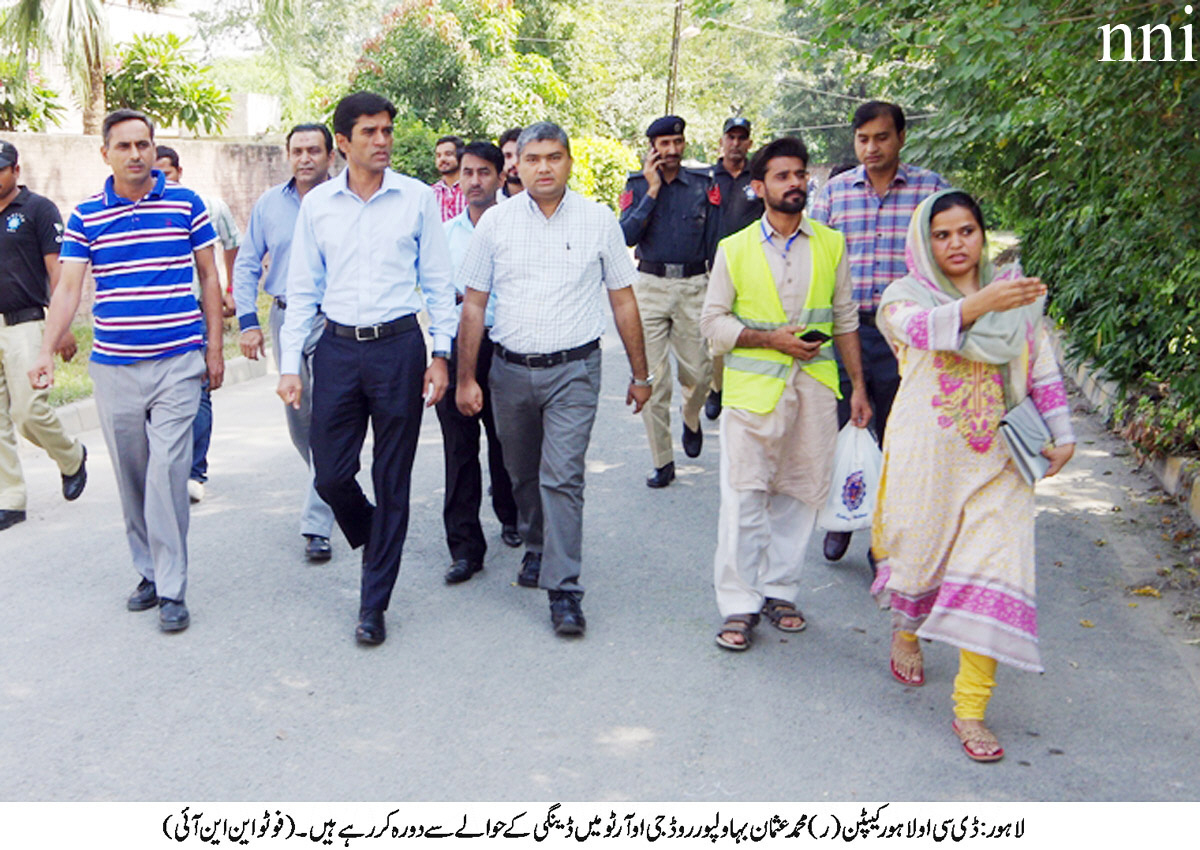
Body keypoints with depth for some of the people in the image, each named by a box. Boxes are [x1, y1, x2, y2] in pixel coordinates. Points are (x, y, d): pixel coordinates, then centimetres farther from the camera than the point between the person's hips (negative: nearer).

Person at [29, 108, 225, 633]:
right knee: (130, 478, 10)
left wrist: (214, 348, 3)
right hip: (112, 368, 3)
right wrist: (47, 353, -8)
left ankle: (172, 590, -2)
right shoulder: (85, 216, 5)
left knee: (166, 474, -10)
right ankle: (149, 572, 25)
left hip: (177, 364, -2)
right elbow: (68, 288, 3)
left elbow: (209, 277, 7)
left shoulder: (185, 204, 2)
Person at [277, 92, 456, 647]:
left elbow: (438, 283, 4)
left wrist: (440, 355, -2)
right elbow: (302, 288, 8)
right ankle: (374, 540, 37)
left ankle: (373, 605, 16)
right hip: (338, 347, 2)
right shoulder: (317, 204, 4)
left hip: (398, 346, -2)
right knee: (330, 476, 3)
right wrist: (289, 364, 3)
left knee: (392, 480, 4)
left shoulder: (417, 198, 0)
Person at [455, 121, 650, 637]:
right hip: (510, 369, 3)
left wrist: (640, 373, 6)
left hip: (573, 369, -2)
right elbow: (474, 303, 5)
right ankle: (536, 549, 41)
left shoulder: (598, 220, 0)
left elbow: (623, 299, 6)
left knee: (562, 477, -11)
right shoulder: (496, 221, 2)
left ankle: (564, 590, -5)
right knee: (523, 475, 16)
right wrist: (466, 377, 2)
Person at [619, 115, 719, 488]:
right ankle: (662, 461, 9)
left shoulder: (704, 185, 5)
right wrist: (653, 190, -12)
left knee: (698, 372, 1)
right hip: (651, 285, 0)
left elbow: (714, 240, 8)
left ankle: (691, 421, 37)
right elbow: (626, 235, -12)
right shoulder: (638, 185, 3)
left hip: (694, 286, 1)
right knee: (651, 377, -1)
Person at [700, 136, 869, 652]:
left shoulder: (830, 245, 8)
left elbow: (845, 319, 12)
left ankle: (779, 591, 20)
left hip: (815, 387, 2)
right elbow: (713, 321, 2)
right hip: (753, 389, -2)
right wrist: (772, 339, -11)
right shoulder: (734, 249, 2)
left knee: (800, 492, 6)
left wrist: (858, 387, 8)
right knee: (744, 496, -4)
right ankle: (739, 604, 5)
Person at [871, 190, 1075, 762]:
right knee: (919, 551, 13)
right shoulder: (906, 295, -2)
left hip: (995, 458, 2)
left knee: (992, 570, -8)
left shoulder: (1016, 296, 8)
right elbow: (922, 327, -26)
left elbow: (1043, 370, 14)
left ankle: (970, 708, -2)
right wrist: (981, 304, -42)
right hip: (927, 453, -1)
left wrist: (1061, 435, 11)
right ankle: (906, 632, 47)